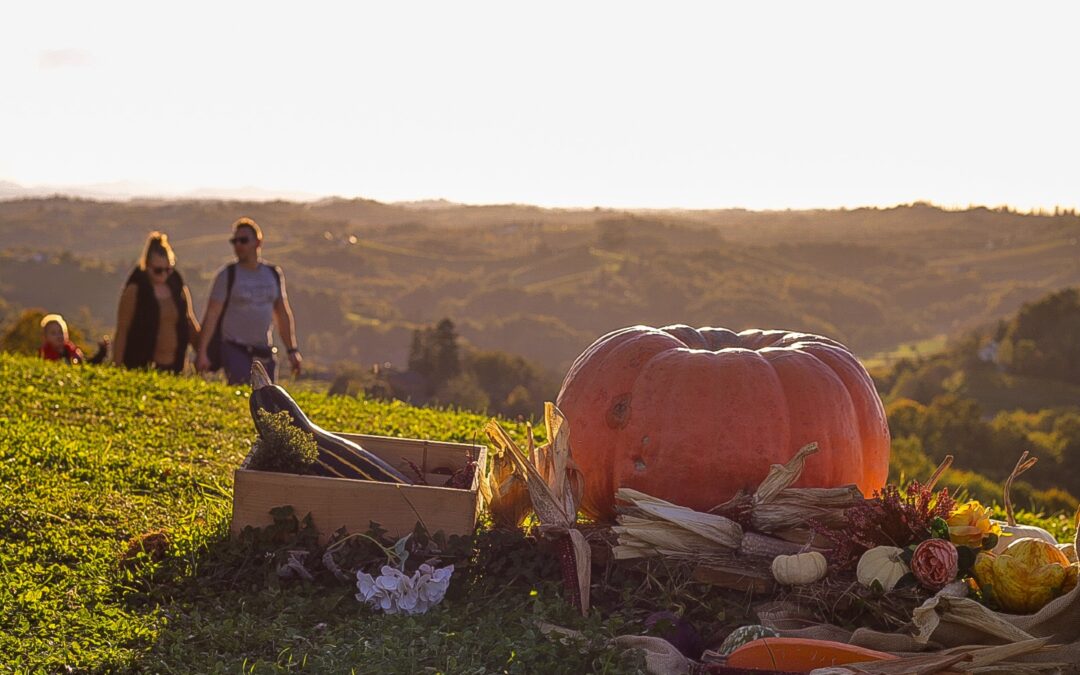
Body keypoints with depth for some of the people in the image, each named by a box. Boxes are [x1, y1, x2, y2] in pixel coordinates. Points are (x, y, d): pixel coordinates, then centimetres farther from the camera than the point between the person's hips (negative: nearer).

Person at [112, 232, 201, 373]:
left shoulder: (180, 290, 9)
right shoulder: (134, 291, -1)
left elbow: (191, 326, 19)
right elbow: (121, 332, -1)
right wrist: (117, 367, -5)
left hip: (174, 366, 4)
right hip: (141, 366, -3)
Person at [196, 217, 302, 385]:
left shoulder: (274, 274, 9)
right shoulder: (227, 275, -3)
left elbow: (283, 314, 15)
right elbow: (212, 314, -6)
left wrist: (292, 350, 12)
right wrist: (202, 352, -13)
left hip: (264, 352, 4)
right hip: (235, 350, -4)